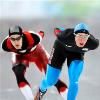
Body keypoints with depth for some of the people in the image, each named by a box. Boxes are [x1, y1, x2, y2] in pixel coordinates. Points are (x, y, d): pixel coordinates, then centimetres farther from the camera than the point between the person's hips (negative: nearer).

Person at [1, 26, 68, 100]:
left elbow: (41, 34, -18)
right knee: (19, 76, -23)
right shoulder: (6, 45, -33)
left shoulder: (32, 38, -42)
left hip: (37, 53, -1)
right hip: (20, 56, 2)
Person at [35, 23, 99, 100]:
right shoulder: (65, 36, -40)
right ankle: (42, 90, 44)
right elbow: (57, 31, -14)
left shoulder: (93, 43, -34)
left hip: (77, 53, 1)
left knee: (74, 82, -17)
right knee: (50, 82, 6)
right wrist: (57, 30, 10)